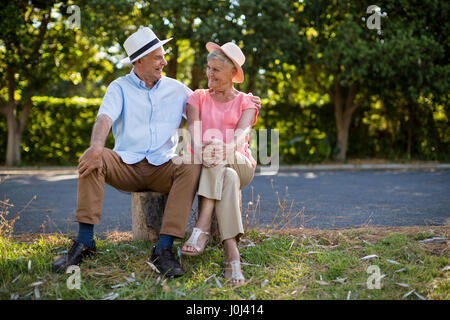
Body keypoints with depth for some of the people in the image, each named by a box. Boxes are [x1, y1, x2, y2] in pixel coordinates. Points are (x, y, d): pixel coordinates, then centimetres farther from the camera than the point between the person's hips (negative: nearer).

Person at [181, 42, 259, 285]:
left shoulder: (246, 102, 12)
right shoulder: (198, 97, 16)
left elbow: (242, 133, -10)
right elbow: (193, 130, -5)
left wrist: (227, 148, -35)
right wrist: (199, 148, -31)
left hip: (240, 165, 0)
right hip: (205, 166, 1)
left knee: (221, 157, -37)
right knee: (227, 178, -36)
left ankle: (201, 228, -46)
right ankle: (232, 255, -48)